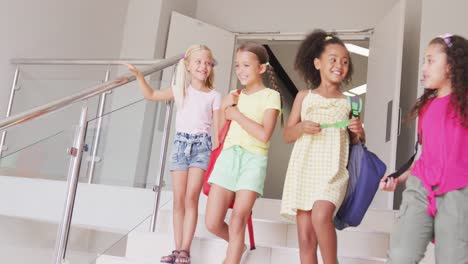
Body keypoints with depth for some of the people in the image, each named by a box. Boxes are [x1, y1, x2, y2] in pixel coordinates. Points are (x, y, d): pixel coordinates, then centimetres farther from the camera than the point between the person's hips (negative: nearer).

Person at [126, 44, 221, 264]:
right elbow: (151, 95, 16)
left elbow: (217, 129, 3)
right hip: (181, 143, 3)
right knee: (178, 201, 2)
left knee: (191, 198, -12)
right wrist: (139, 75, 6)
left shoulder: (214, 96, 4)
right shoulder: (180, 90, 11)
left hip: (201, 146, -3)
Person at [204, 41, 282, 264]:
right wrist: (223, 109, 1)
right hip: (228, 156, 5)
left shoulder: (270, 96, 0)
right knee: (212, 223, 1)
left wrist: (236, 114, -7)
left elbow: (264, 135, -14)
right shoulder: (234, 96, 16)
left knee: (238, 220, -11)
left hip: (253, 159, -5)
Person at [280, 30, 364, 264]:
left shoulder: (349, 102, 8)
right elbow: (287, 136, 10)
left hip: (333, 172, -1)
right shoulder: (304, 97, 8)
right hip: (304, 171, 1)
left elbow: (358, 143, 16)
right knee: (305, 236, 1)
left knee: (321, 216, -27)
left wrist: (359, 133, -6)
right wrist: (301, 127, -10)